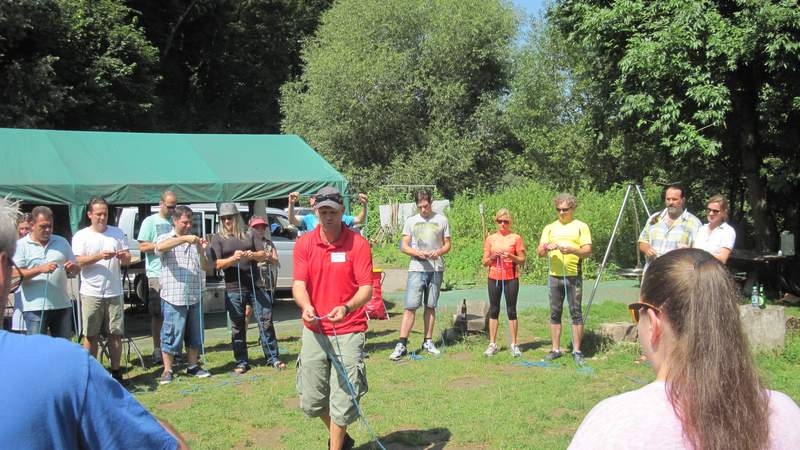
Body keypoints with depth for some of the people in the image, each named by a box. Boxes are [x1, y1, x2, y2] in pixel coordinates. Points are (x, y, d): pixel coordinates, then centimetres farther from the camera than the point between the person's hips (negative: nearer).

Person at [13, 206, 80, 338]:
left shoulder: (62, 242, 12)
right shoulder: (21, 245, 0)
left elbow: (76, 269, 16)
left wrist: (73, 268, -8)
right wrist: (40, 269, -23)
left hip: (62, 305, 4)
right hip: (35, 308, -4)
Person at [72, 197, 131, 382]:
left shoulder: (117, 233, 10)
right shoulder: (81, 236, 1)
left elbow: (128, 260, 10)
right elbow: (78, 261, -9)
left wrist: (123, 256, -14)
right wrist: (99, 256, -23)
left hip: (114, 292, 2)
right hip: (91, 293, -2)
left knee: (115, 334, 5)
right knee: (91, 336, 3)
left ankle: (116, 372, 14)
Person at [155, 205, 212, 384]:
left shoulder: (195, 241, 15)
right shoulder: (166, 239, 3)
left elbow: (205, 268, 12)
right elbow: (159, 248, -23)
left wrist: (201, 252, -7)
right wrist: (184, 238, -28)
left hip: (194, 297, 5)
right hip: (174, 298, -5)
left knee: (195, 334, 12)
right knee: (172, 334, -2)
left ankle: (193, 366, 24)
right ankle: (167, 371, 7)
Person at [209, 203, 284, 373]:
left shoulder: (249, 235, 11)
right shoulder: (218, 239, 6)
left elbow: (263, 255, 9)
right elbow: (217, 264, -4)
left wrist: (254, 255, -14)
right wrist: (233, 258, -22)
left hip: (256, 284, 2)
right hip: (234, 288, -1)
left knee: (266, 321, 1)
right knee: (237, 327, 4)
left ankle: (273, 358, 10)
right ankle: (241, 362, 13)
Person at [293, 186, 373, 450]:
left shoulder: (358, 244, -7)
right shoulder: (304, 243, 1)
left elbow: (366, 287, -11)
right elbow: (299, 283, -5)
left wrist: (346, 308, -31)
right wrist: (306, 306, -27)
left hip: (348, 332, -3)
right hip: (314, 332, 4)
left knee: (342, 400, -1)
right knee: (311, 401, 13)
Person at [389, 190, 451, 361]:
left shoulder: (442, 220, 7)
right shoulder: (411, 221, 7)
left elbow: (447, 244, 10)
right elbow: (404, 246, 5)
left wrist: (439, 251, -12)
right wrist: (417, 252, -14)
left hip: (436, 269, 1)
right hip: (417, 269, -1)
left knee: (430, 306, 9)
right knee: (410, 306, -8)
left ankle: (428, 341, 19)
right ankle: (402, 344, -7)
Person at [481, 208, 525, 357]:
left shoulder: (516, 238, 2)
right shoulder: (490, 238, 7)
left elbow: (522, 260, 2)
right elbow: (484, 262, 8)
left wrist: (511, 257, -16)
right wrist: (492, 257, -12)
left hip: (511, 278, -2)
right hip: (494, 278, 2)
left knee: (511, 310, 1)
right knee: (494, 310, 5)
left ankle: (514, 345, 7)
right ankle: (492, 344, 10)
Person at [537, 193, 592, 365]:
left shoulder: (581, 227, 3)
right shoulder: (550, 228, 12)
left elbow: (587, 251, -4)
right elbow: (539, 252, 8)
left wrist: (572, 250, -23)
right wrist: (547, 247, -14)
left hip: (574, 276, -3)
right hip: (554, 275, 3)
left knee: (576, 312, -1)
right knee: (555, 313, 7)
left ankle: (577, 351, 5)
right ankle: (555, 349, 15)